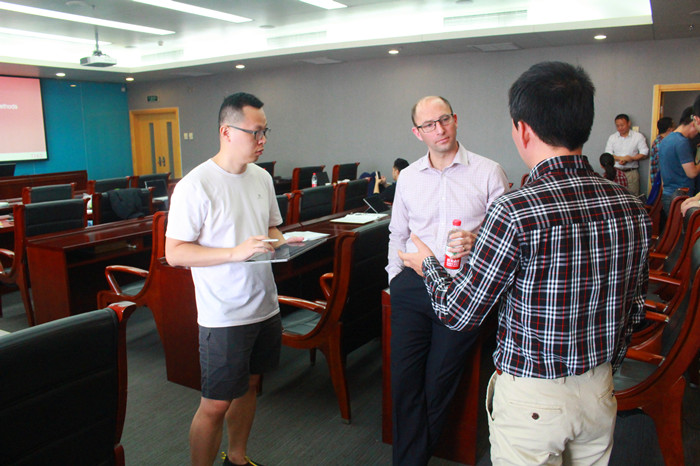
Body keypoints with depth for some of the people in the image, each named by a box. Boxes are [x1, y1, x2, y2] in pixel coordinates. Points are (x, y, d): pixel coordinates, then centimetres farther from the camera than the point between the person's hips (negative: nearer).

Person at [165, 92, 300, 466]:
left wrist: (282, 241, -4)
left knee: (248, 385, 21)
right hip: (223, 316, -7)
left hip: (264, 306, 7)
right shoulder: (195, 185, -16)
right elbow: (174, 253, -17)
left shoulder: (262, 178, 6)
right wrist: (236, 252, -26)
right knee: (215, 404, 2)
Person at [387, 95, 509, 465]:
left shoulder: (488, 172, -1)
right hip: (412, 287, 3)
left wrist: (477, 241, -23)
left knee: (438, 383, 6)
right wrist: (396, 278, 13)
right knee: (404, 379, 3)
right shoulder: (408, 177, 11)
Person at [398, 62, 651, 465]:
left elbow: (460, 314, -17)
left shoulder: (516, 212, -27)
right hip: (600, 391, 6)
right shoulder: (632, 207, -6)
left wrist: (428, 263, 2)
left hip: (531, 398, -6)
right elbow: (634, 310, 6)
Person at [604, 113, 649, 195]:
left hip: (632, 172, -1)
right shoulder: (612, 137, 12)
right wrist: (621, 158, -12)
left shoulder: (638, 136, 6)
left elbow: (645, 153, 1)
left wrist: (631, 158, -14)